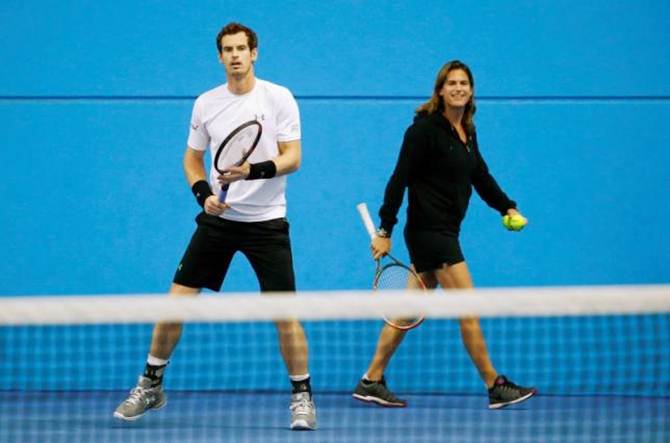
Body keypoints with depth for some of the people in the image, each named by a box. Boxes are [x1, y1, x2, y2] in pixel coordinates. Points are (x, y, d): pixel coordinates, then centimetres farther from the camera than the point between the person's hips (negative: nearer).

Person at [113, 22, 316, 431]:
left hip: (266, 221, -3)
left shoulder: (279, 98, -6)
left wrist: (253, 171, -26)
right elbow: (192, 159, 14)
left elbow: (293, 158, -9)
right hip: (219, 217, 3)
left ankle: (302, 397, 7)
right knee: (176, 300, -1)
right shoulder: (206, 104, 4)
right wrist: (204, 193, -5)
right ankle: (151, 385, 13)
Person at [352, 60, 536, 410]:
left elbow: (481, 177, 20)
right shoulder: (425, 128, -13)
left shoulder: (468, 133, 12)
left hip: (444, 232, 9)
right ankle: (495, 387, 0)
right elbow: (399, 179, -14)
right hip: (429, 229, -9)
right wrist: (385, 230, -15)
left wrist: (508, 208, 6)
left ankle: (371, 381, 17)